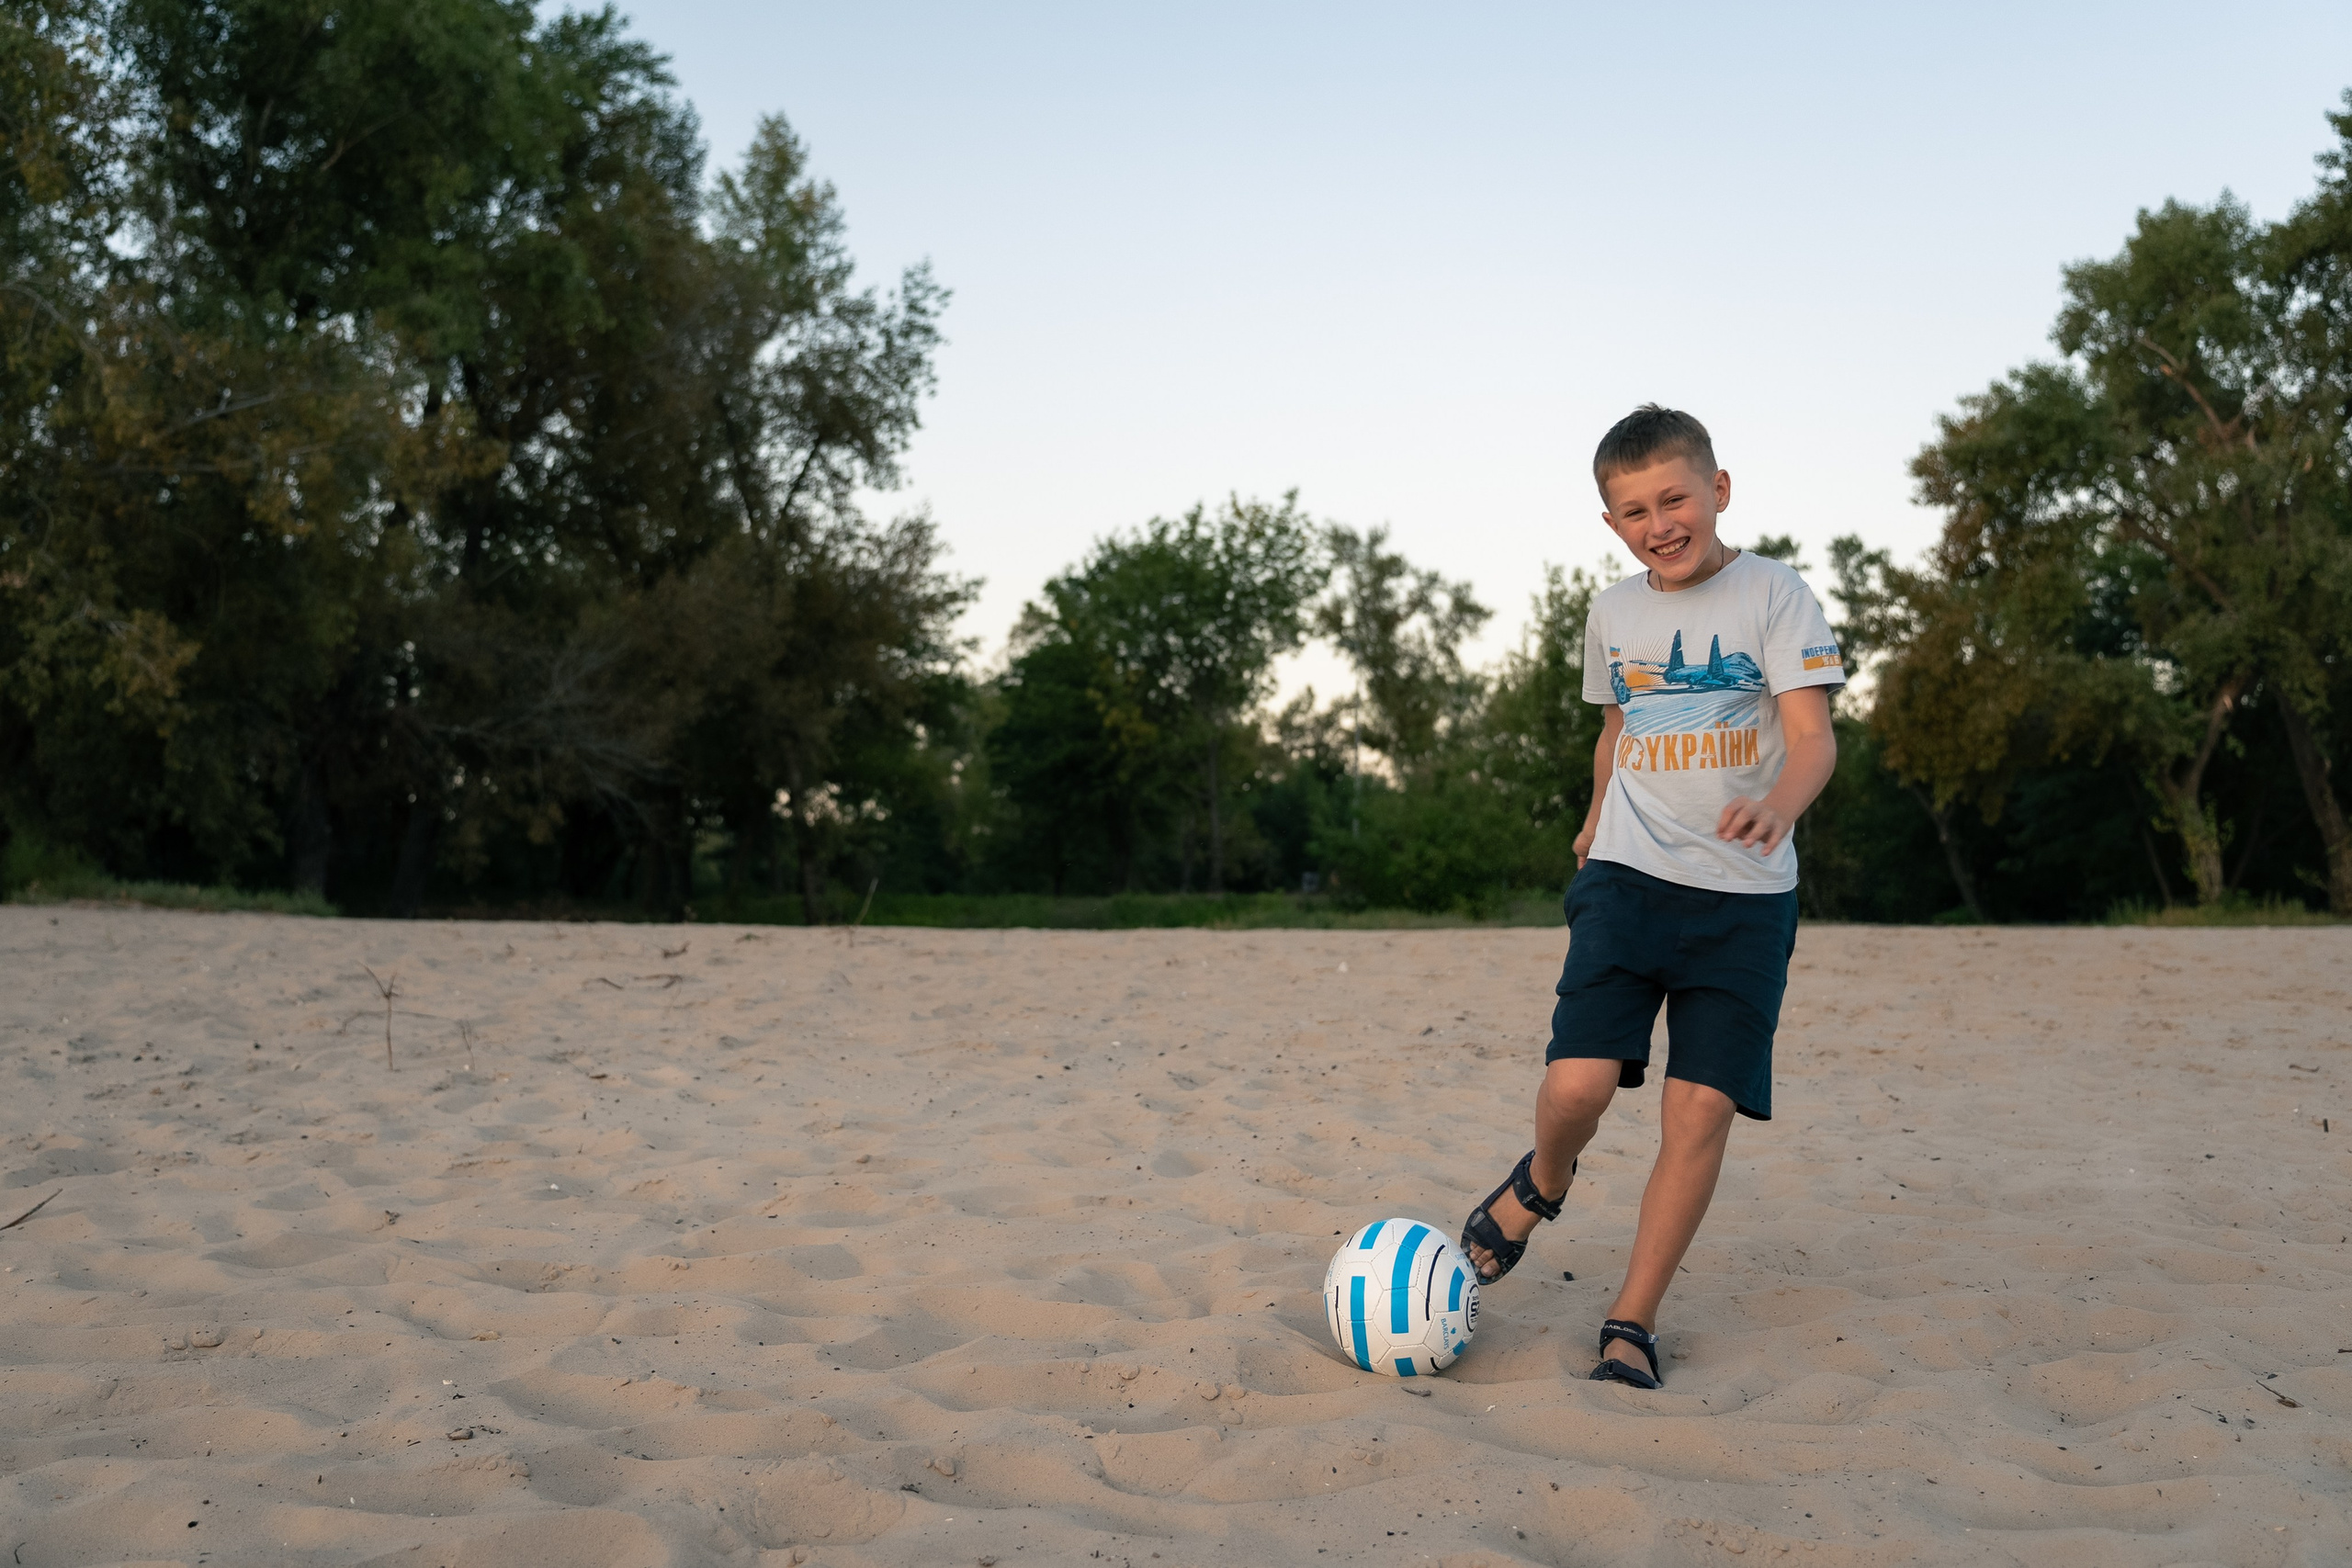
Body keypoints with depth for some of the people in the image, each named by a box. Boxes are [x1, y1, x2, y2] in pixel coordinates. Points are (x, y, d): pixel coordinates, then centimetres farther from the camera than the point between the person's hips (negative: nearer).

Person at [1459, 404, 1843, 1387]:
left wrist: (1778, 804, -34)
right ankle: (1541, 1185, 20)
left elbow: (1813, 734, -14)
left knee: (1702, 1108, -6)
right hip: (1629, 876, 2)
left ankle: (1632, 1322, 8)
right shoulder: (1613, 612, 9)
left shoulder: (1773, 595, -4)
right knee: (1579, 1081, -15)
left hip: (1746, 894, -2)